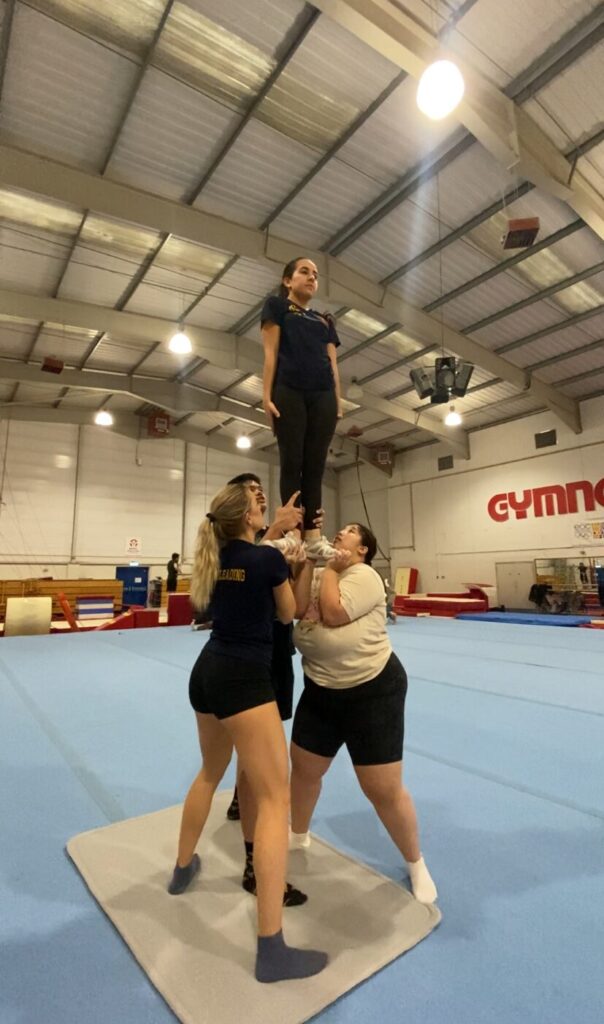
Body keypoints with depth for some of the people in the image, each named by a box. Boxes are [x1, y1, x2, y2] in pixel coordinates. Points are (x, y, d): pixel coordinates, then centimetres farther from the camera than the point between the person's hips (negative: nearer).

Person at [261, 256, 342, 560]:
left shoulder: (325, 320, 28)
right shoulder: (276, 305, 14)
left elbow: (332, 363, 20)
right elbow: (271, 352, 2)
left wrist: (338, 401, 8)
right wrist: (267, 395, -9)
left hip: (323, 396, 5)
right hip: (289, 392, -4)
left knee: (315, 467, -2)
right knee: (292, 463, -7)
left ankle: (314, 535, -3)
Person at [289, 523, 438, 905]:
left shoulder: (364, 575, -16)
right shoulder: (320, 572, 3)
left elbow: (334, 614, -28)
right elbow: (297, 608, -13)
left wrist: (331, 568, -17)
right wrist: (309, 560, -16)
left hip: (373, 688, -6)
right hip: (321, 689, 7)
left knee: (384, 790, 3)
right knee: (304, 769, 19)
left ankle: (416, 864, 30)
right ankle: (299, 836, 47)